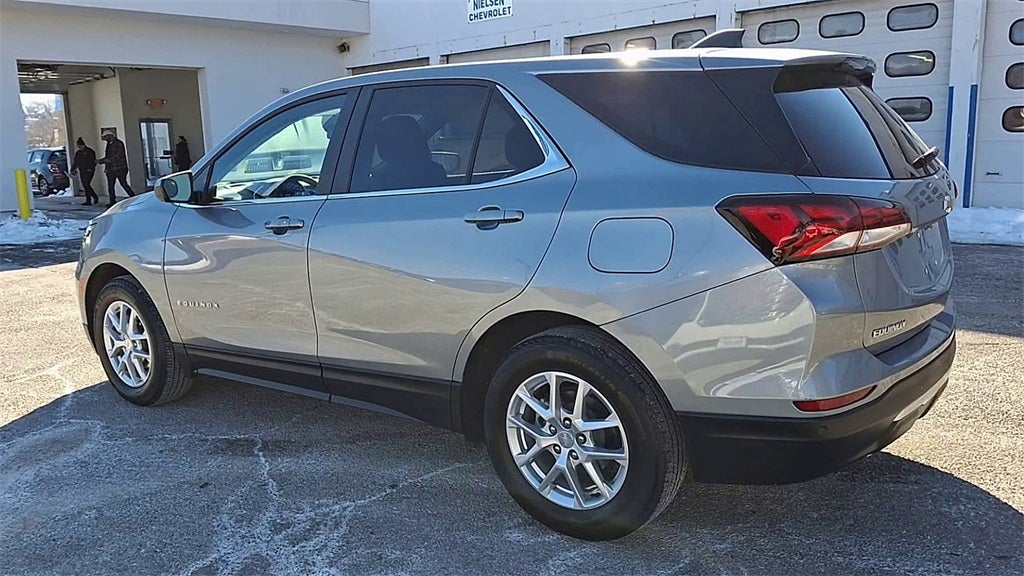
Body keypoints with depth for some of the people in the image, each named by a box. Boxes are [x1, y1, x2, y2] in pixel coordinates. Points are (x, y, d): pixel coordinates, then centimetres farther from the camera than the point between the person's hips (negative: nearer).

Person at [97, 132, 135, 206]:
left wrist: (110, 160, -26)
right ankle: (113, 201, 5)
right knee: (110, 185, 2)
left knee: (124, 184, -8)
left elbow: (119, 155, -16)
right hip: (110, 169, 8)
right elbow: (107, 157, 24)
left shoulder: (118, 143, -5)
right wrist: (100, 161, 9)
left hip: (120, 168, -8)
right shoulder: (108, 145, 20)